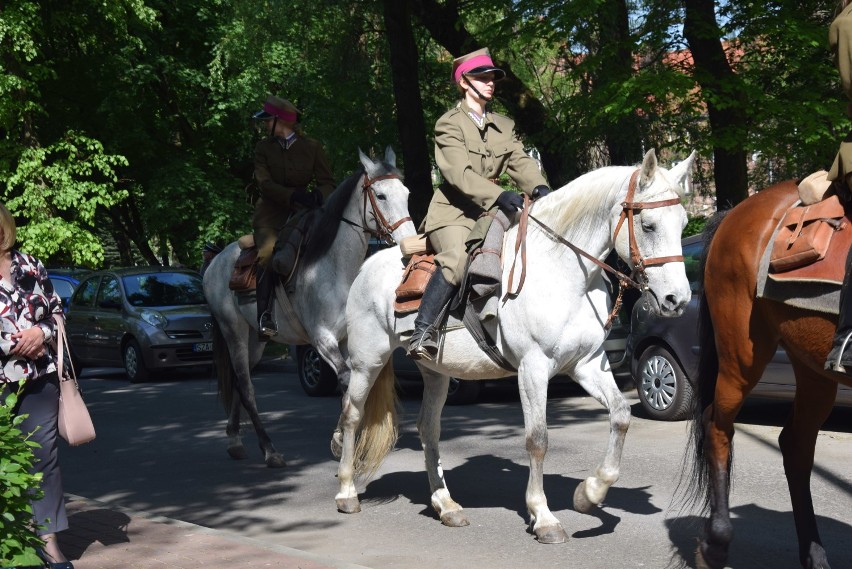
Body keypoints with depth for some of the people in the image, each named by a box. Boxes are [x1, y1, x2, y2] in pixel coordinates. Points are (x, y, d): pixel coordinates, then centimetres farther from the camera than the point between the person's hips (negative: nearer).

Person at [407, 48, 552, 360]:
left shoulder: (504, 126, 18)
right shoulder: (449, 124, -3)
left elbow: (521, 162, 3)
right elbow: (459, 172, -18)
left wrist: (539, 188, -20)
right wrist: (499, 195, -33)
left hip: (491, 211, 7)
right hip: (454, 211, -7)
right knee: (457, 259, -34)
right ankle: (421, 333, -29)